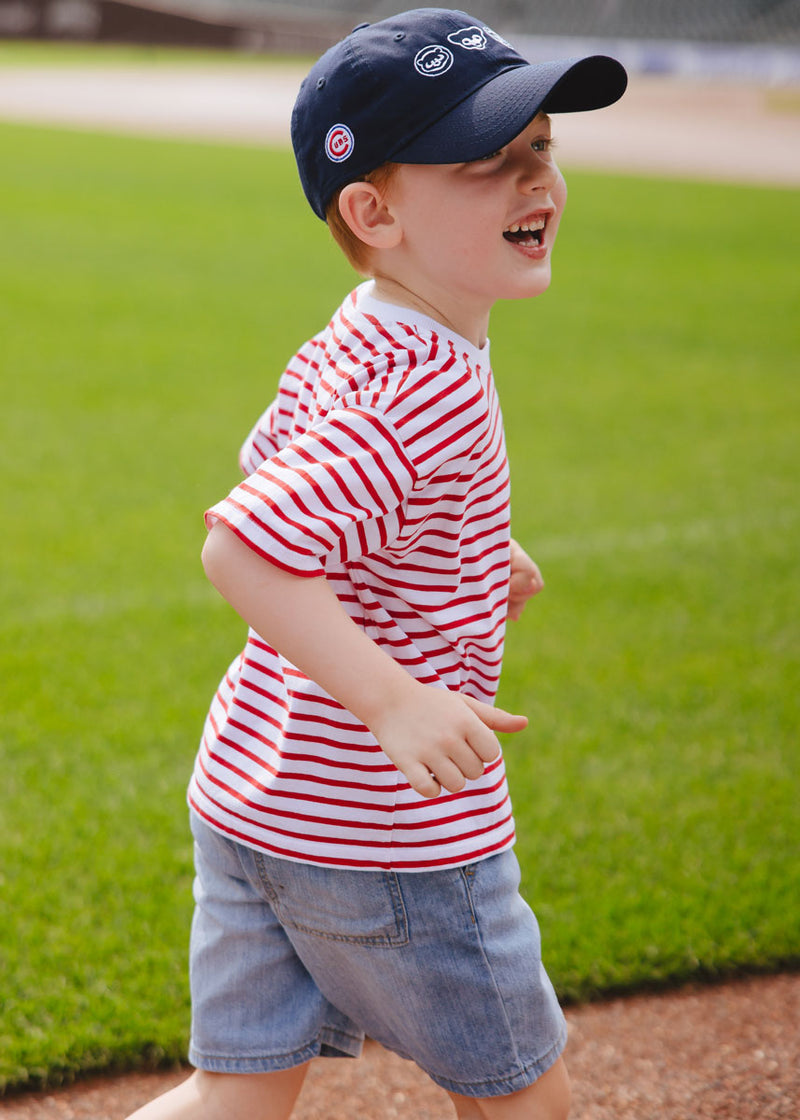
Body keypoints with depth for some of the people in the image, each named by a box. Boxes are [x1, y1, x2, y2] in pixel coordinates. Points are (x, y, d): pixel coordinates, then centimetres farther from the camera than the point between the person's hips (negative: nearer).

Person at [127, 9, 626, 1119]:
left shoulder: (339, 350, 6)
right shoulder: (431, 397, -25)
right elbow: (241, 550, -32)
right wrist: (396, 699, -33)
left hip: (248, 797, 9)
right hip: (395, 834, -9)